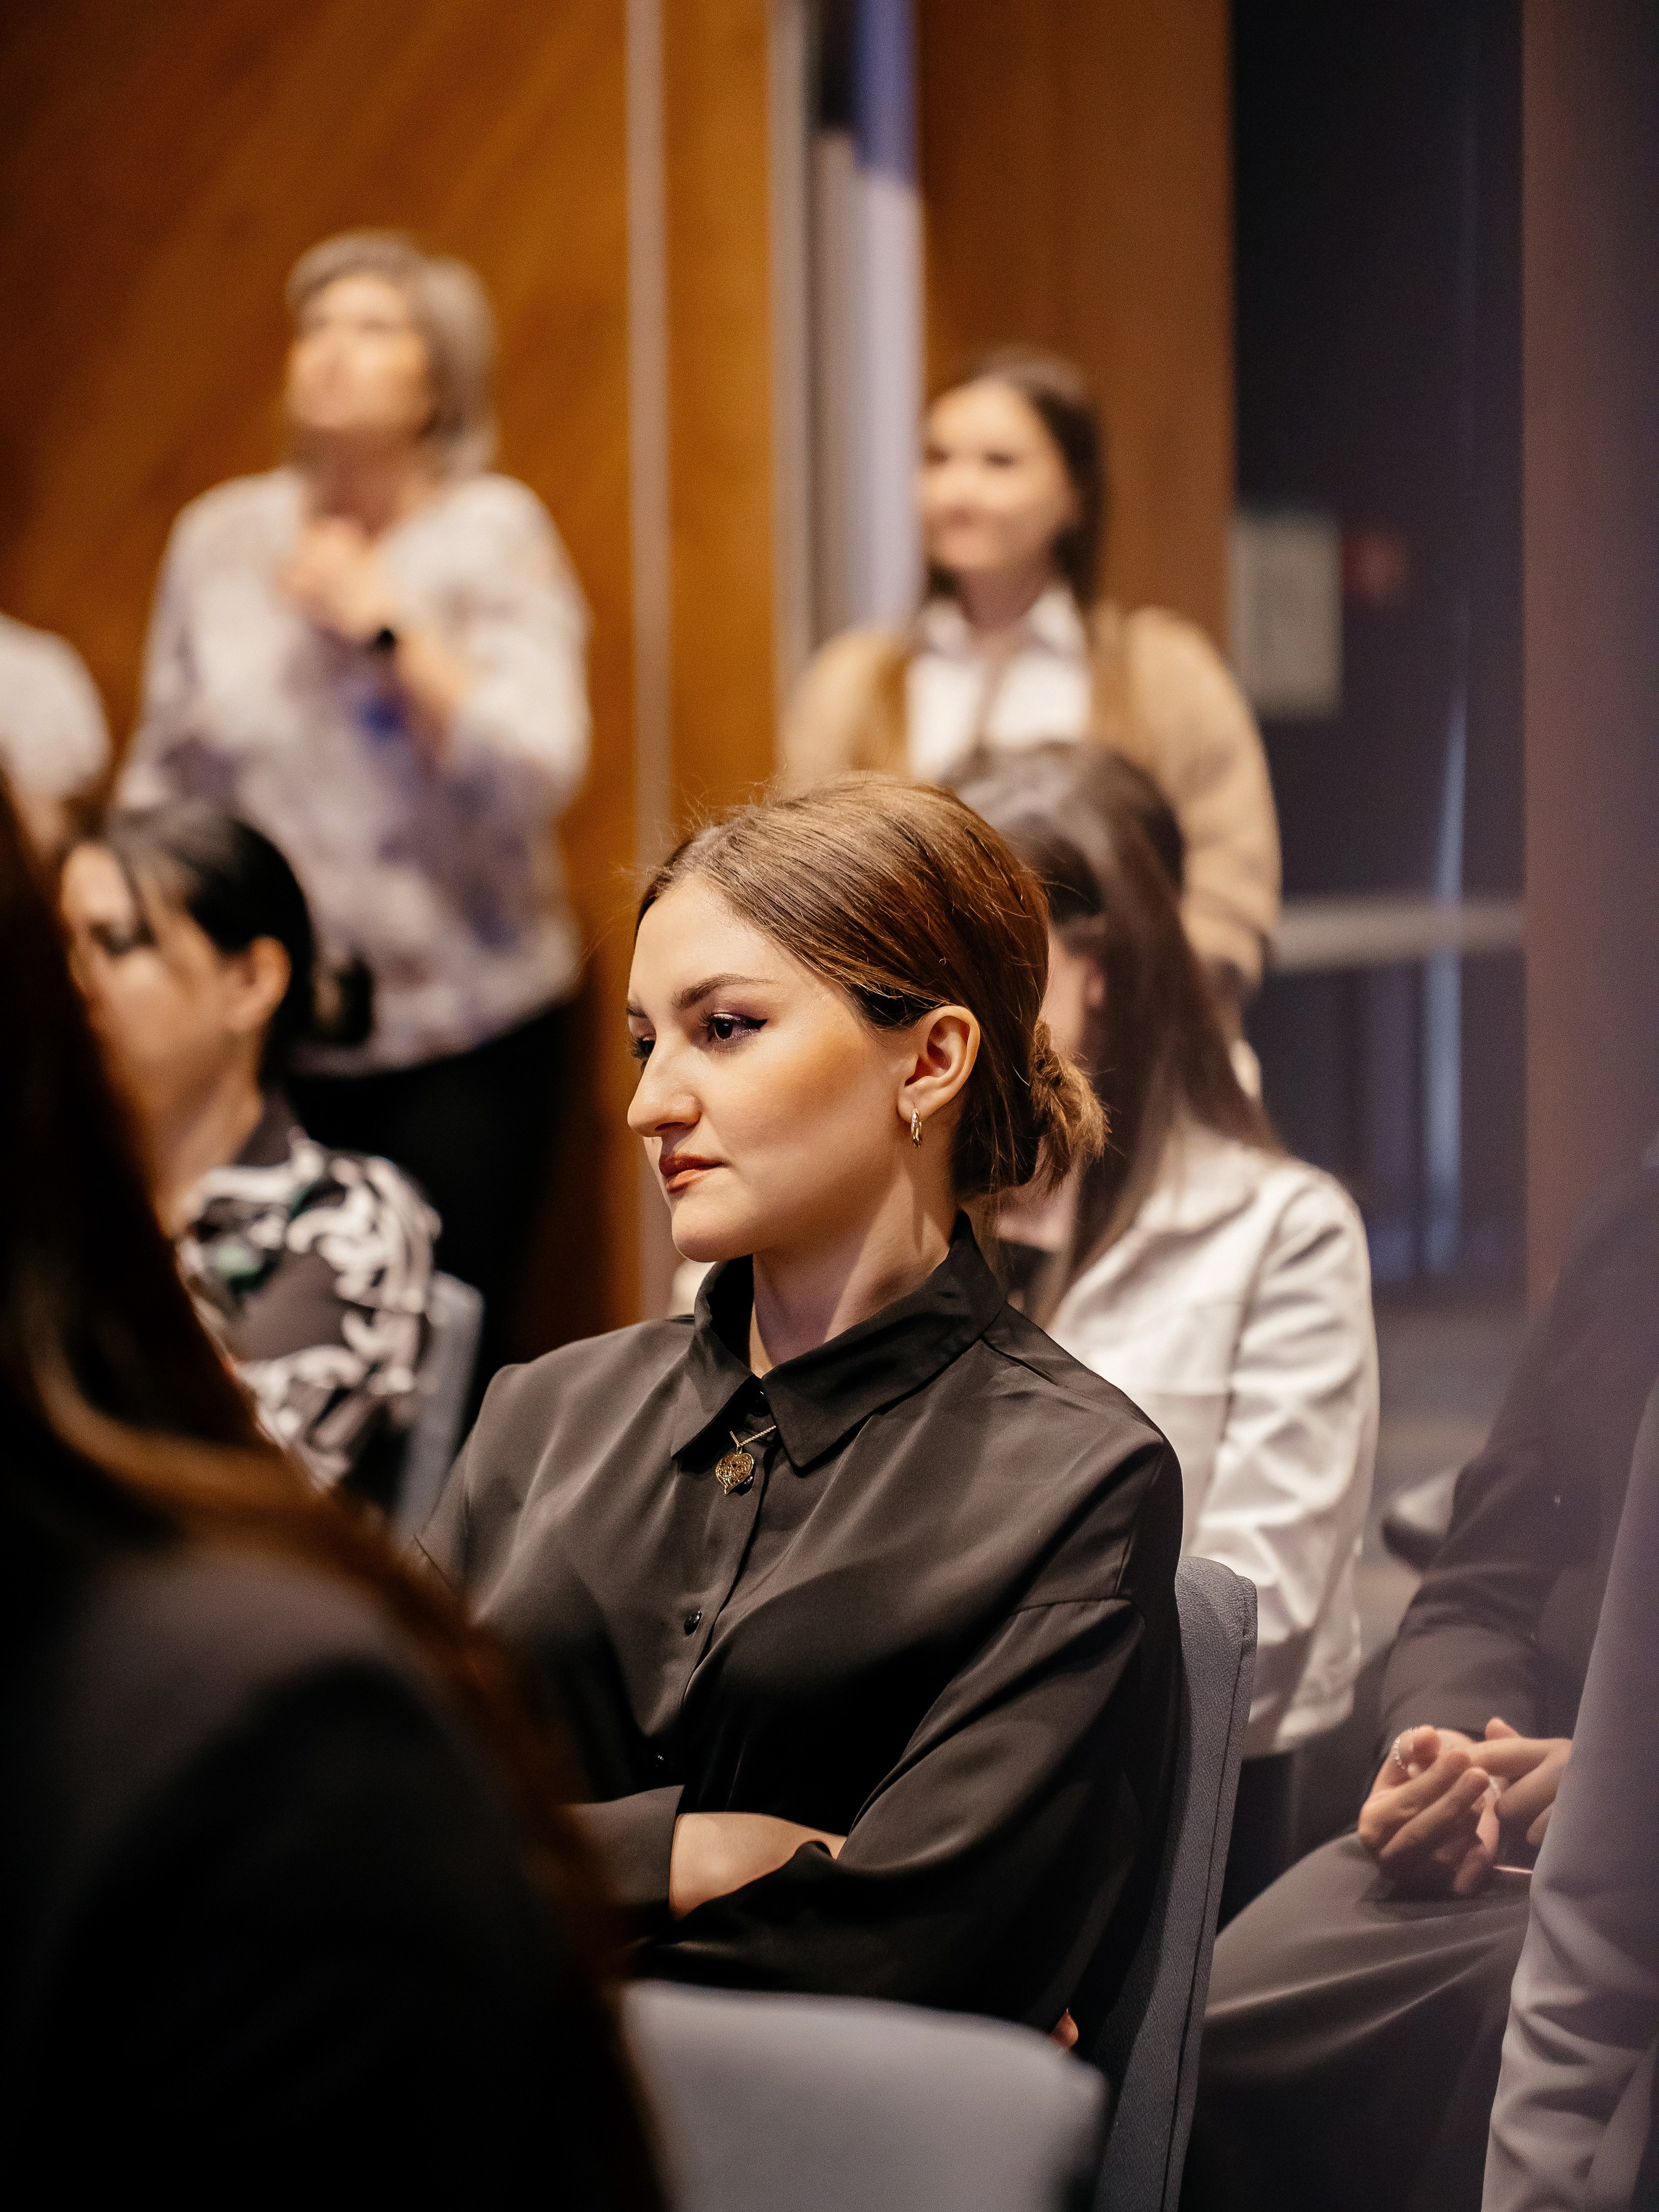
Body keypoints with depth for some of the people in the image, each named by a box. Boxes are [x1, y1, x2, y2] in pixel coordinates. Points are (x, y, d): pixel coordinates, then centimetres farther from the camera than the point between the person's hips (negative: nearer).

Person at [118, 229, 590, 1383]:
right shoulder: (221, 536, 10)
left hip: (460, 1033, -2)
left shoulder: (492, 532, 0)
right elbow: (163, 778, 16)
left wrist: (384, 625, -12)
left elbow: (532, 775, -11)